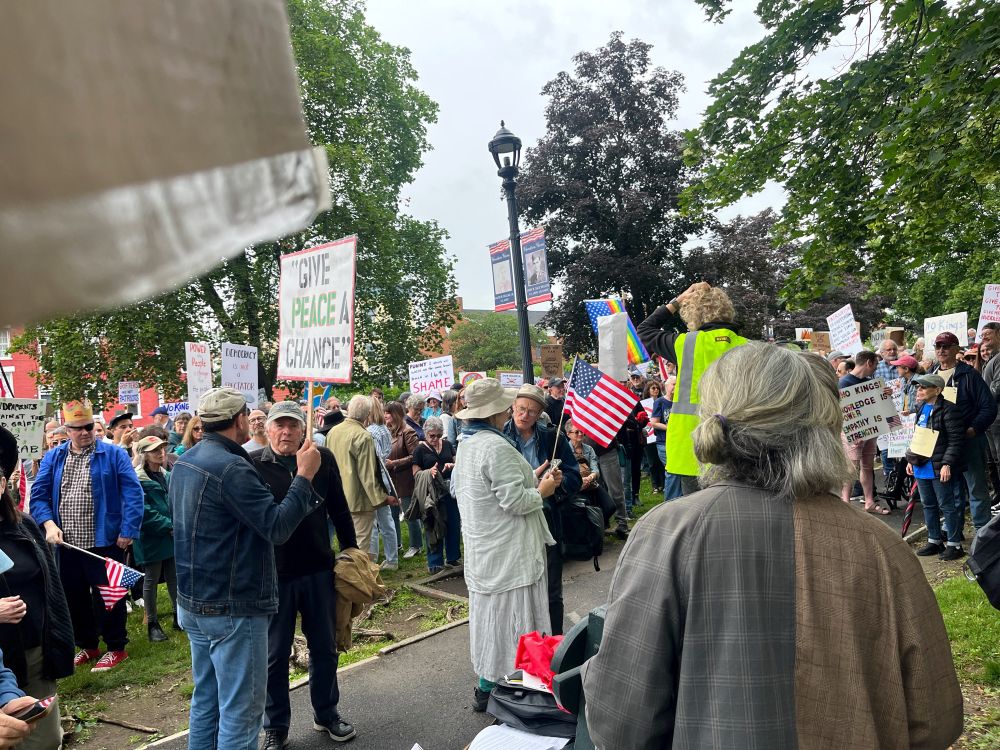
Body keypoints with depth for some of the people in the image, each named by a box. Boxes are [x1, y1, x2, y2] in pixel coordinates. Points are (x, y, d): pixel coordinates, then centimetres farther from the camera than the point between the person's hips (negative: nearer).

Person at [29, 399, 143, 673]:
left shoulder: (114, 455, -5)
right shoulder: (52, 458, 7)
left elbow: (133, 494, -10)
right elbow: (39, 496, 4)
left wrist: (128, 530, -16)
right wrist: (49, 524, -12)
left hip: (104, 542, -4)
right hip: (66, 544, 5)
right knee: (74, 598, 16)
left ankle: (116, 648, 20)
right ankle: (87, 646, 34)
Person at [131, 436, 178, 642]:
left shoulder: (167, 476, 10)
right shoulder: (138, 480, -13)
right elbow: (144, 511, -18)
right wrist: (169, 525, -18)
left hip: (171, 537, 6)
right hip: (151, 538, -6)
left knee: (174, 577, 12)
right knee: (151, 579, 5)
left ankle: (179, 616, 24)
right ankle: (152, 623, 17)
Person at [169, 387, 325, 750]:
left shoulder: (184, 463, 7)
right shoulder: (231, 468, -22)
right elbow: (277, 527, -24)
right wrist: (304, 475, -19)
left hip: (194, 601, 10)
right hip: (232, 609, -9)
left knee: (206, 701, 20)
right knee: (240, 710, 2)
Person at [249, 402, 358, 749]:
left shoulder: (323, 459, -3)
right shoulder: (253, 465, -9)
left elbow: (339, 510, 5)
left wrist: (351, 551, 9)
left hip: (318, 570, 2)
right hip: (272, 574, -2)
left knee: (324, 648, 16)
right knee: (275, 654, 12)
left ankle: (326, 714, 36)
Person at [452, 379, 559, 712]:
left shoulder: (466, 444, 9)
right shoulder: (497, 446, -22)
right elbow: (515, 500, -23)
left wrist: (532, 481, 13)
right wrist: (542, 491, -7)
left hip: (480, 547, 10)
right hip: (507, 552, -10)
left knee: (489, 610, 18)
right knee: (508, 615, 1)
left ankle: (486, 684, 30)